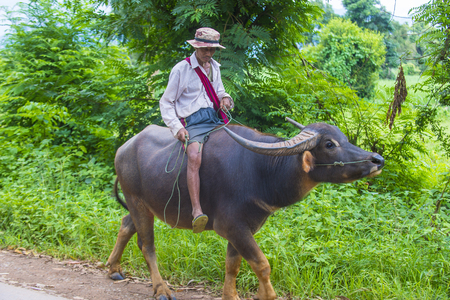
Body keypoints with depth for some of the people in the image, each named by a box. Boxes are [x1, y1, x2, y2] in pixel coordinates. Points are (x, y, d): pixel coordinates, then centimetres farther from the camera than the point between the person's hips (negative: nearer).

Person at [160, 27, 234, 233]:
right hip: (193, 122, -6)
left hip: (216, 120, 7)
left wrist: (225, 99, 7)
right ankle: (196, 211, -42)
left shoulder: (214, 67, 18)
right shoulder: (181, 69, 0)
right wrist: (176, 128, -12)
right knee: (195, 156, -34)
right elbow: (166, 103, 2)